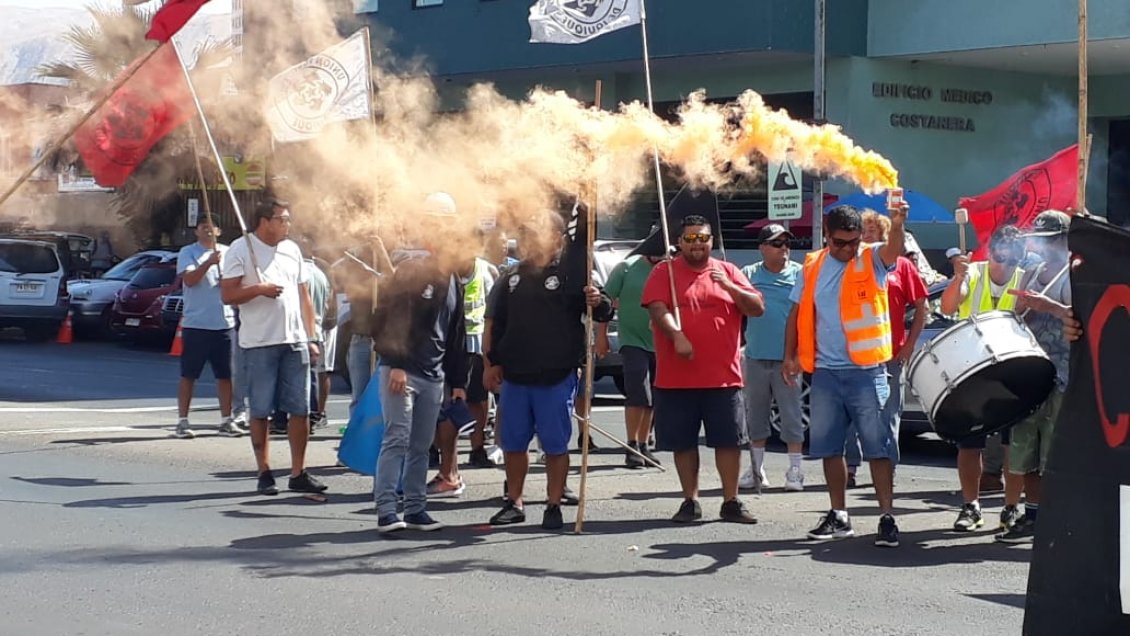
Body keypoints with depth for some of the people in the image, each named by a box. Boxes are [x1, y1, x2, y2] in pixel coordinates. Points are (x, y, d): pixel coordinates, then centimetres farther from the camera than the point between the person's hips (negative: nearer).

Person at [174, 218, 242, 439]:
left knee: (225, 375, 6)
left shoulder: (227, 253, 13)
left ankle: (226, 420, 12)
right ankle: (182, 421, 3)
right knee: (189, 375, 0)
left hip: (224, 323, 4)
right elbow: (189, 279, -14)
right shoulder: (188, 253, 1)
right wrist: (209, 262, -24)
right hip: (196, 323, -4)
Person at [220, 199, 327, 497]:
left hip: (295, 341, 5)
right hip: (259, 343, -5)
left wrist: (311, 338, 12)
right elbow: (227, 294, -6)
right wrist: (258, 289, -20)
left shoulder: (292, 249, 14)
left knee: (300, 409, 3)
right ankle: (264, 473, 9)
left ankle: (298, 473, 9)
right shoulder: (241, 249, -2)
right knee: (260, 411, 2)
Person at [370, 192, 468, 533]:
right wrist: (395, 364, -21)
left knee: (422, 445, 9)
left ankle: (416, 508, 14)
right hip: (401, 371, -7)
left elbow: (456, 336, 20)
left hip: (433, 376, 7)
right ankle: (386, 510, -11)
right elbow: (389, 319, -14)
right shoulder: (410, 270, -7)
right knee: (397, 439, -10)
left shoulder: (452, 280, 16)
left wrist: (458, 381, 17)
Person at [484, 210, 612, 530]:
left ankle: (554, 506, 9)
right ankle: (514, 504, 20)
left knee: (555, 445, 1)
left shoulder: (571, 275, -3)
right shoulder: (513, 278, 12)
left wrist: (598, 303, -29)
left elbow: (603, 312, -6)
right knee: (513, 443, 10)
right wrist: (492, 362, 13)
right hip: (514, 375, 5)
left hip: (557, 377, -5)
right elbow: (496, 324, 17)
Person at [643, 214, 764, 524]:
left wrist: (729, 286, -11)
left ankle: (731, 502, 11)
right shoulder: (664, 272, 3)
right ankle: (690, 502, 16)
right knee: (683, 442, 5)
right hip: (676, 378, -1)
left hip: (724, 376, 1)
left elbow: (757, 308, 4)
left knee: (729, 440, 2)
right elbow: (657, 308, -11)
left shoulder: (727, 271, 9)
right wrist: (677, 336, -28)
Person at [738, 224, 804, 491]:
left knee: (792, 416, -1)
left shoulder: (800, 274, 0)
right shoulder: (749, 274, 6)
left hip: (787, 359, -3)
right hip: (755, 358, 3)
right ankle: (757, 470, 21)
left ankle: (795, 471, 5)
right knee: (755, 417, 11)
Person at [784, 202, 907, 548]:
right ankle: (838, 516, 21)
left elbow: (893, 249, -26)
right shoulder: (813, 266, 8)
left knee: (878, 447, -4)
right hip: (825, 372, 5)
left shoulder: (872, 259, -4)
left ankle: (887, 517, -1)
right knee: (830, 447, 11)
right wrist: (790, 355, 8)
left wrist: (897, 226, -48)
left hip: (866, 371, -4)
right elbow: (798, 313, 15)